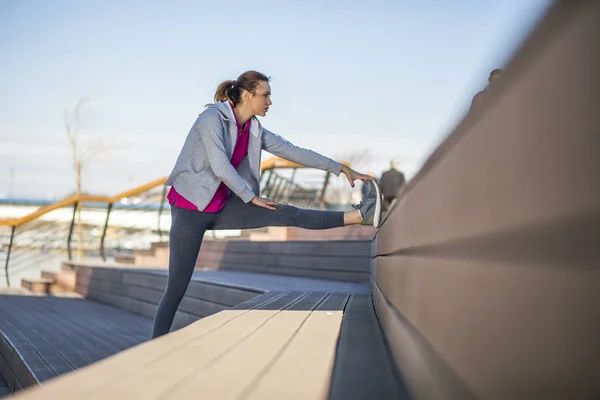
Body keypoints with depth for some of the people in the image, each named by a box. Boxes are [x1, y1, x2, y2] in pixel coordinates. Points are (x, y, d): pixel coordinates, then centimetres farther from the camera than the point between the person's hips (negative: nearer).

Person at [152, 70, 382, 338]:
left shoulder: (255, 131, 6)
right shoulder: (212, 119, -15)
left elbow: (293, 152, 8)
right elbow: (220, 166, -21)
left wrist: (341, 169, 7)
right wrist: (251, 197, -11)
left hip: (220, 207, 6)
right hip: (189, 208, -6)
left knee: (289, 215, -5)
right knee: (177, 286, -8)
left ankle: (361, 215, -13)